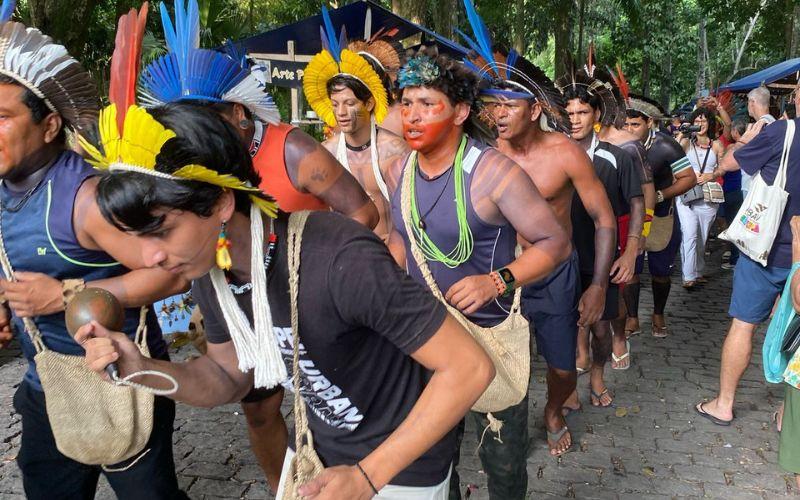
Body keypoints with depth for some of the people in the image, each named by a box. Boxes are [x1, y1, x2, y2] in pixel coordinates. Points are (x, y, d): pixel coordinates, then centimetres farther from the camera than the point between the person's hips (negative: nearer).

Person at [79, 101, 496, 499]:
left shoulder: (340, 261, -35)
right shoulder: (207, 271, -11)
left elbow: (469, 367, -28)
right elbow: (230, 377, 3)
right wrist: (143, 370, -16)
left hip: (400, 465, -6)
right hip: (315, 449, 6)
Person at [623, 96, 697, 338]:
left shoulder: (665, 146, -18)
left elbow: (690, 178, -15)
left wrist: (660, 195, -26)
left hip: (661, 217, -2)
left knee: (660, 272, 11)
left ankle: (658, 315, 33)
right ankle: (632, 318, 16)